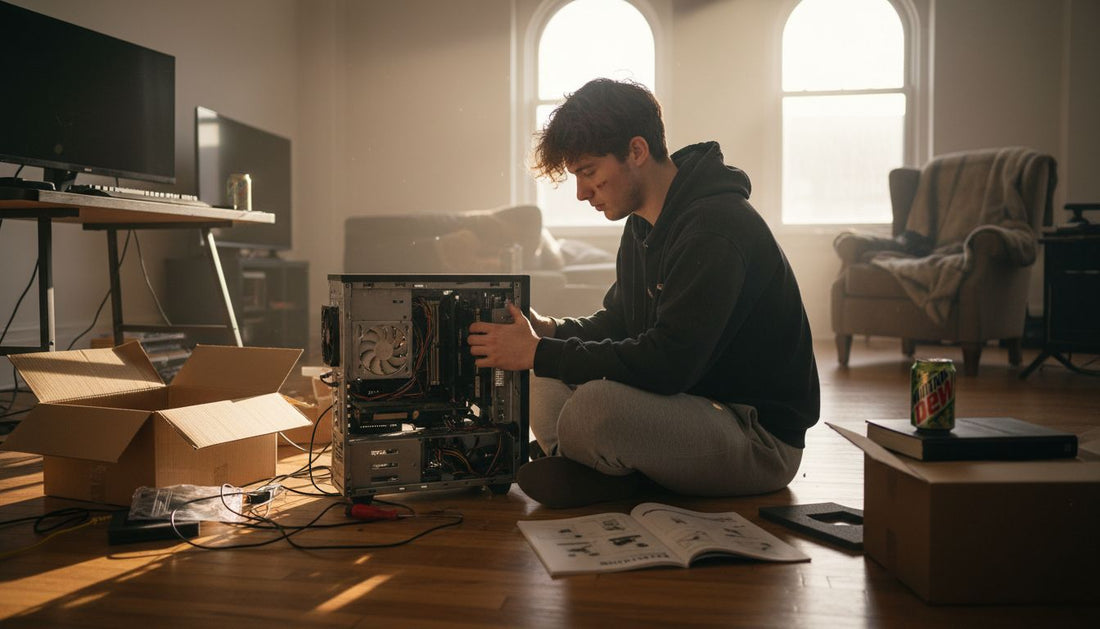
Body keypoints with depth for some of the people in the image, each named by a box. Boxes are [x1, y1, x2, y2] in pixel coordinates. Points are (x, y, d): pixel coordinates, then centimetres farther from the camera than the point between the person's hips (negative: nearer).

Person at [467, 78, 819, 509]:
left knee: (595, 404, -33)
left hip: (760, 438, -9)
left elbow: (667, 364, -29)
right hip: (699, 406, 9)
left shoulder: (716, 228, -23)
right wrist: (550, 331, -4)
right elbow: (619, 324, 16)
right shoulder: (644, 224, 9)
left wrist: (540, 353, -23)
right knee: (545, 382, 4)